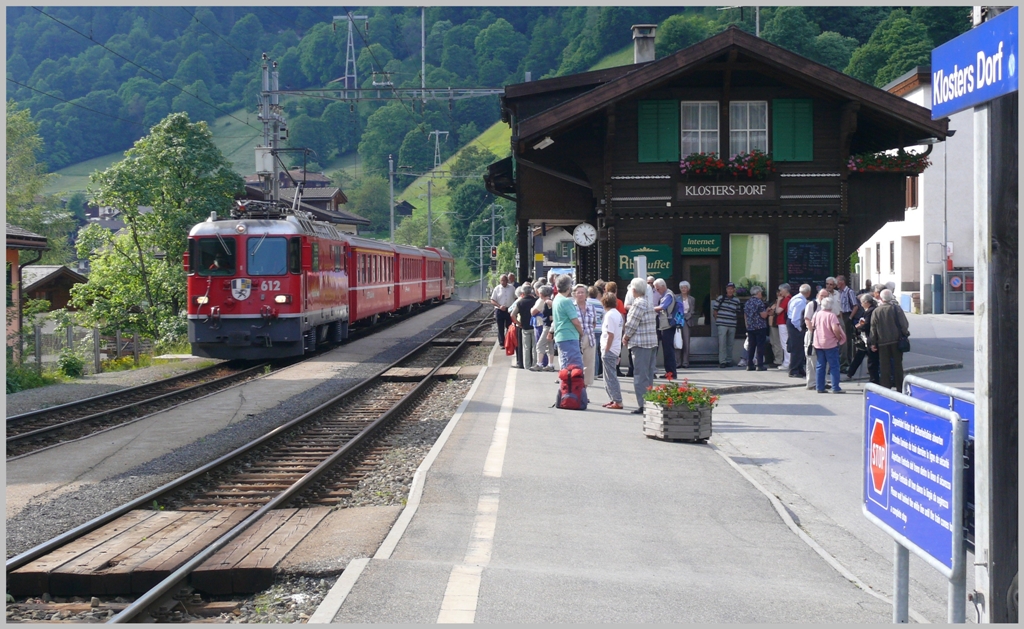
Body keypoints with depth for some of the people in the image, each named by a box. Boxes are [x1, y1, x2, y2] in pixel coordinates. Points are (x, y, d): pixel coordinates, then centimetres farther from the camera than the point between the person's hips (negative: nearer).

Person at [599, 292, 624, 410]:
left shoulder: (610, 315, -16)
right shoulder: (617, 314, 11)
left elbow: (610, 335, -19)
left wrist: (605, 351, -15)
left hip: (610, 350, -9)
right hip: (616, 349, 9)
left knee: (610, 377, -5)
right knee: (610, 376, 17)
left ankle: (618, 401, -4)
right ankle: (614, 399, 21)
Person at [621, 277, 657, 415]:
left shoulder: (639, 304, -13)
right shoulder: (648, 303, 17)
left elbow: (632, 324, -16)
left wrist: (625, 337, 0)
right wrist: (628, 337, 15)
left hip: (640, 343, -9)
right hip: (652, 342, 9)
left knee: (640, 375, -7)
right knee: (648, 375, 13)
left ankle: (643, 405, -9)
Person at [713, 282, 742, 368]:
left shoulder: (736, 301, 9)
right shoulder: (720, 298, 1)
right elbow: (715, 311, 5)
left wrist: (735, 320, 8)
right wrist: (718, 319, 1)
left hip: (732, 325, 3)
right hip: (722, 325, -3)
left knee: (730, 344, 8)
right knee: (722, 343, -8)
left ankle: (729, 361, 17)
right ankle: (722, 361, -7)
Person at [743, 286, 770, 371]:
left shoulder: (747, 302, 10)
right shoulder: (759, 302, -11)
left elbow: (745, 316, 16)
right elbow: (763, 315, -14)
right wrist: (767, 311, 6)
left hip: (750, 328, 6)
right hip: (760, 328, -6)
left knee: (751, 347, 9)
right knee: (760, 346, -3)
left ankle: (749, 365, 8)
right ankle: (760, 365, -5)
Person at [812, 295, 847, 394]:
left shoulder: (817, 314, 3)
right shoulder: (831, 315, -15)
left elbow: (812, 326, 11)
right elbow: (835, 329, -25)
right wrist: (839, 338, -9)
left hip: (818, 344, 6)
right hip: (830, 344, -6)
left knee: (820, 366, 11)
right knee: (834, 366, 1)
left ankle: (820, 387, 11)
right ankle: (835, 388, 0)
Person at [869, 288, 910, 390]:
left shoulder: (876, 311, 0)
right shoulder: (896, 308, -5)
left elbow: (873, 328, 1)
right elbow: (904, 324, -7)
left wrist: (873, 342, 6)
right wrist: (905, 334, 8)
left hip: (882, 342, 1)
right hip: (896, 340, 0)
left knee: (885, 366, 4)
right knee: (898, 364, 7)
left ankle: (886, 387, 3)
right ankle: (899, 388, 8)